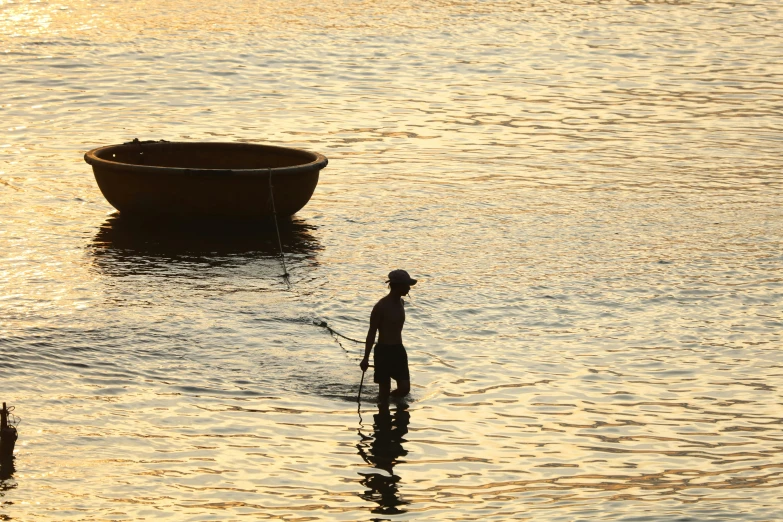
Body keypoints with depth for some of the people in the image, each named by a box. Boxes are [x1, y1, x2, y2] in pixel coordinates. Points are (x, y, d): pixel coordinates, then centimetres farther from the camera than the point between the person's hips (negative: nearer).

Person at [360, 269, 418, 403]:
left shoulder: (401, 303, 8)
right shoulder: (381, 306, -15)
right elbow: (372, 333, -12)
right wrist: (366, 358, -13)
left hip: (399, 350, 6)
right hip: (384, 351, -6)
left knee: (405, 388, -1)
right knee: (384, 389, 0)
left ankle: (387, 399, 28)